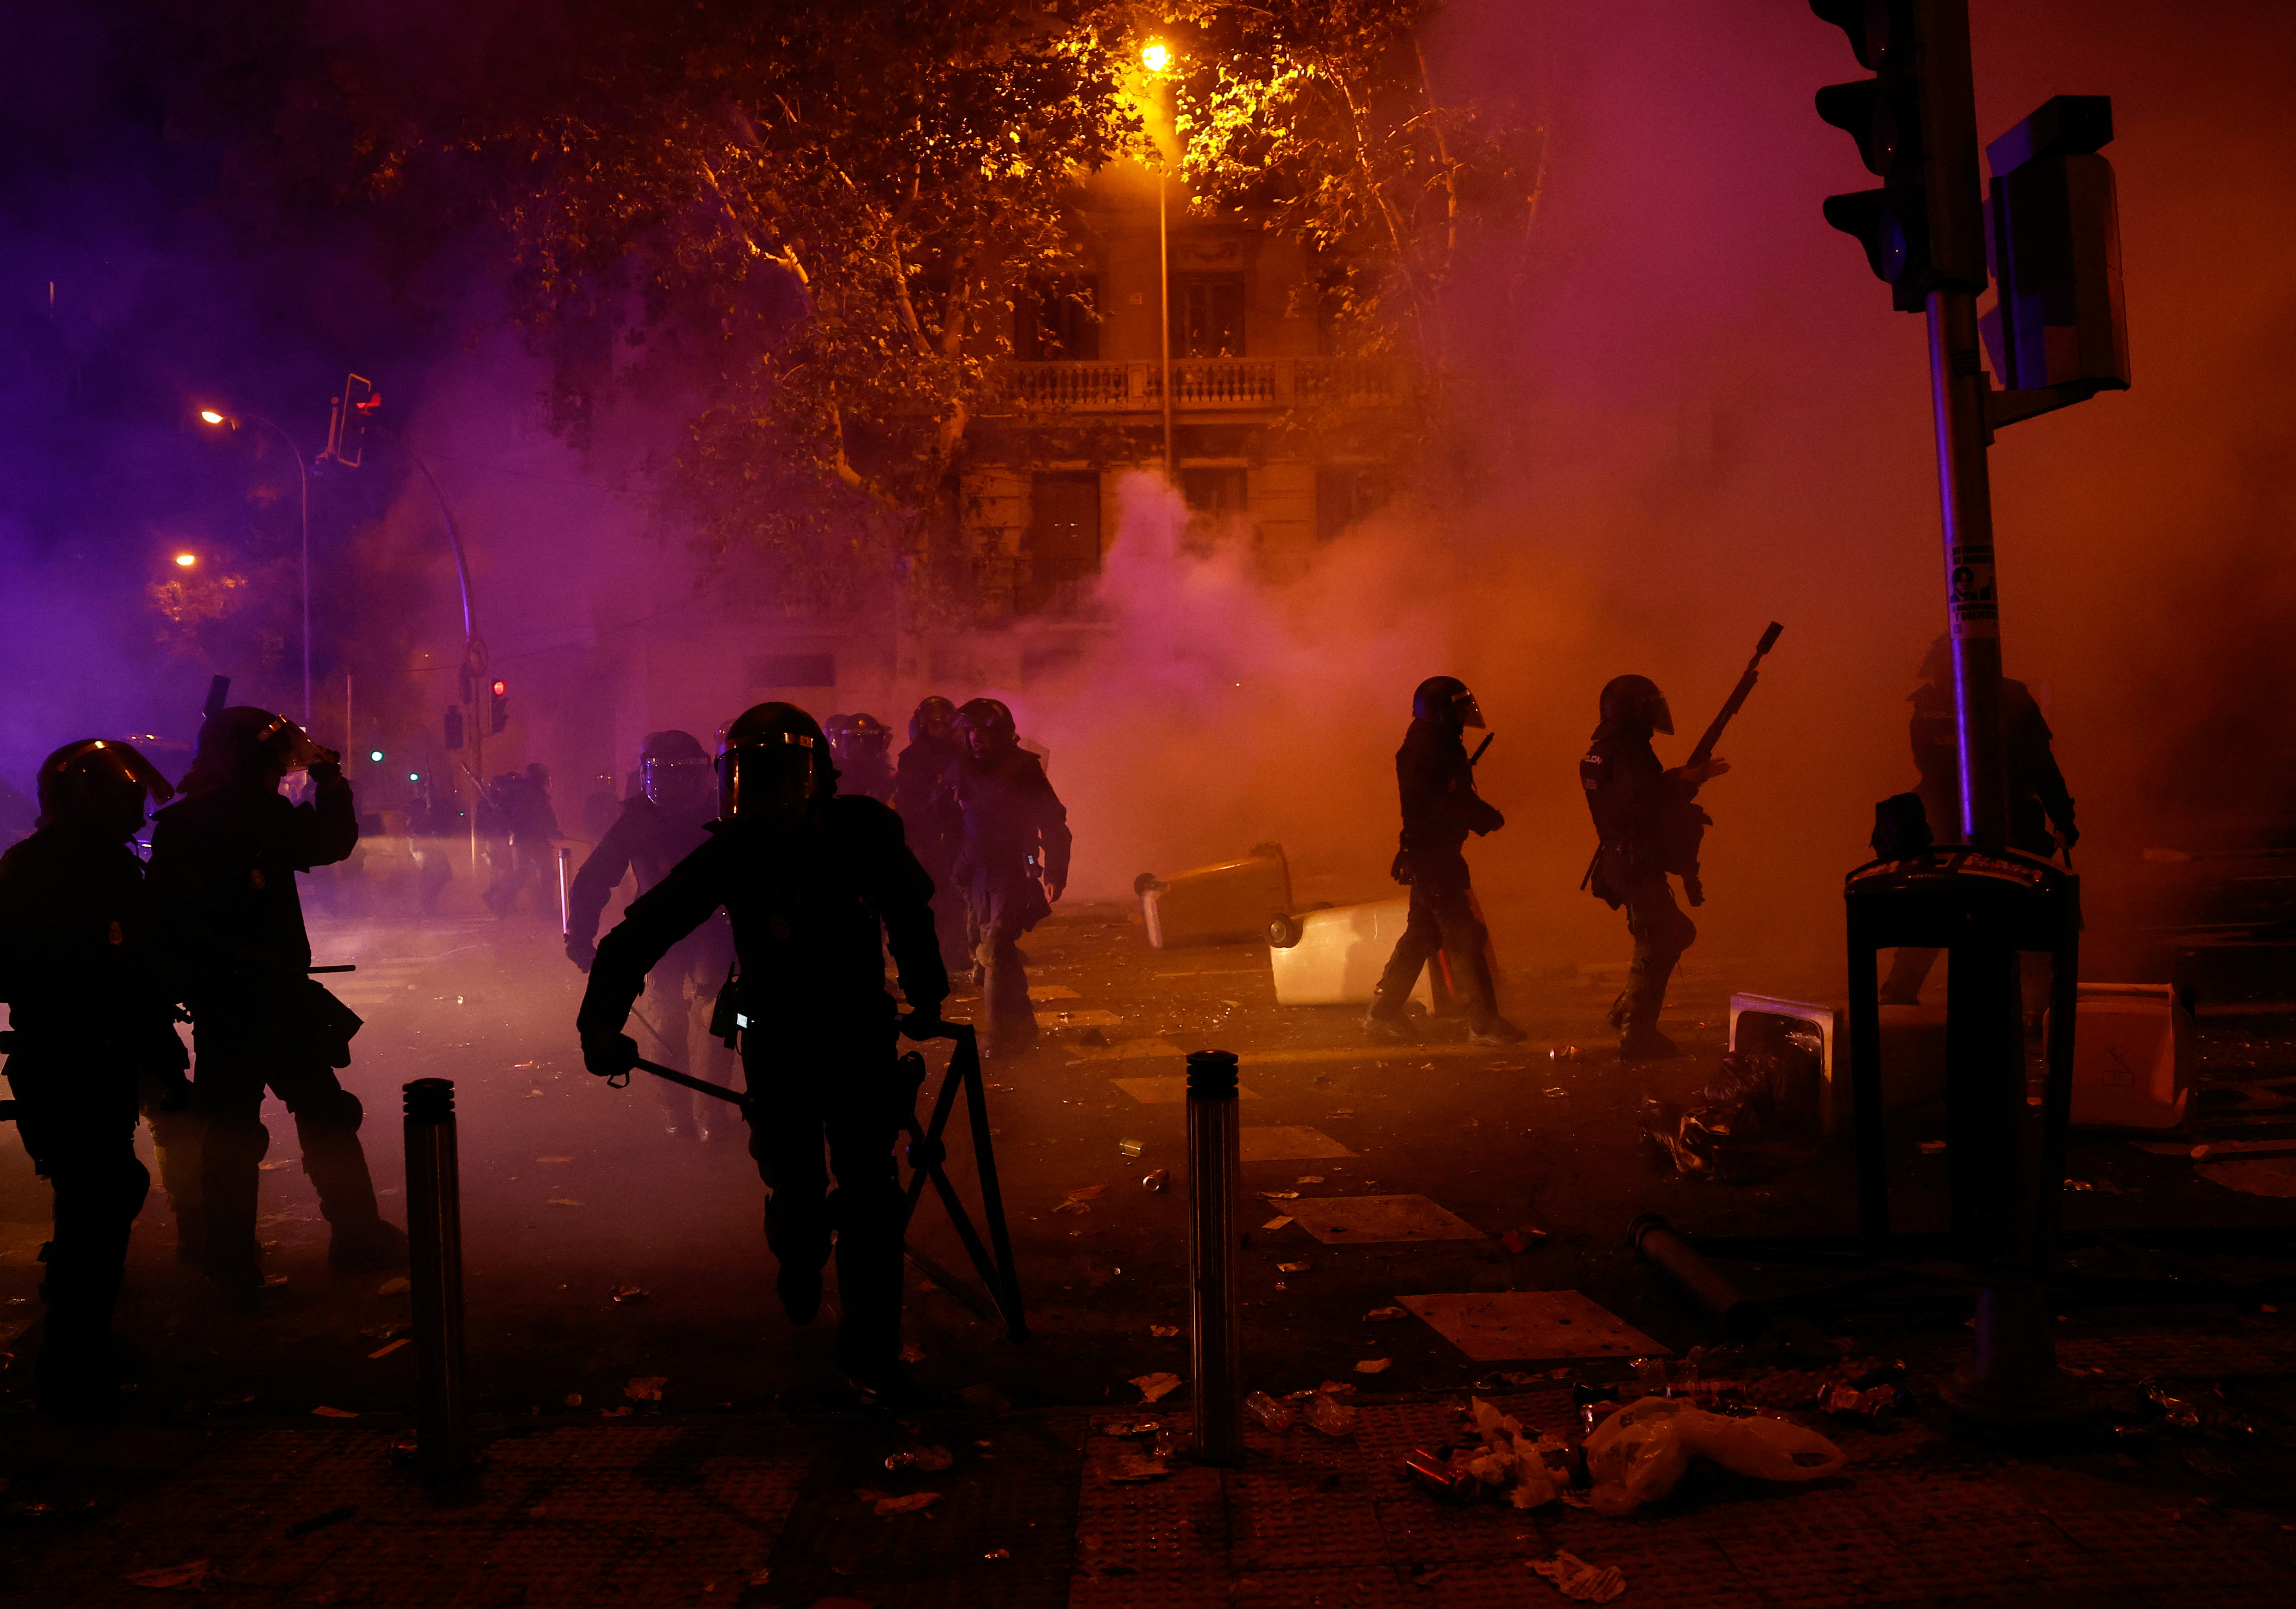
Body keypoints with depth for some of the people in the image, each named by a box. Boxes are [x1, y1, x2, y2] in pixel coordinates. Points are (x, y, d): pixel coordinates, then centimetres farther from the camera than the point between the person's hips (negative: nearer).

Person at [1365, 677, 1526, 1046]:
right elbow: (1423, 804, -25)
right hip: (1431, 853, -11)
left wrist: (1482, 813, 1)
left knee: (1423, 933, 15)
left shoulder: (1444, 745, 15)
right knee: (1465, 934, -8)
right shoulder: (1423, 748, -16)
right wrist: (1481, 815, -23)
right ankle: (1484, 1022, -3)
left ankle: (1382, 1013, 21)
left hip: (1439, 853, 11)